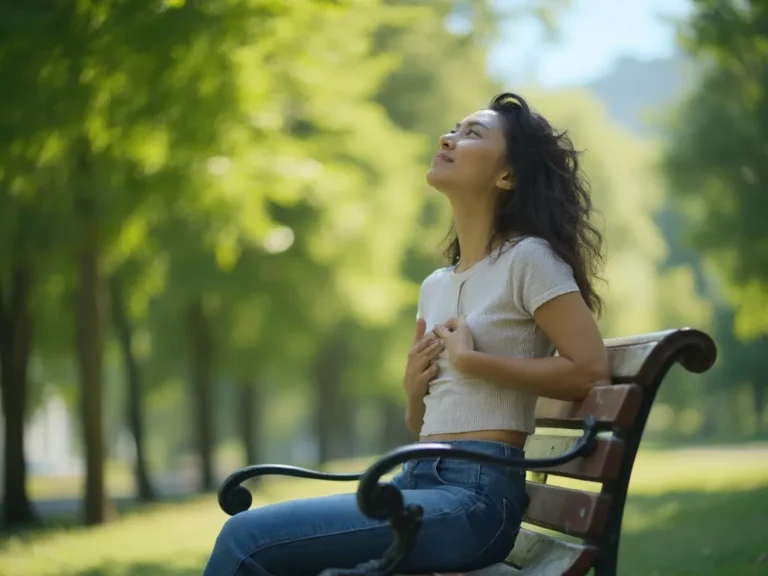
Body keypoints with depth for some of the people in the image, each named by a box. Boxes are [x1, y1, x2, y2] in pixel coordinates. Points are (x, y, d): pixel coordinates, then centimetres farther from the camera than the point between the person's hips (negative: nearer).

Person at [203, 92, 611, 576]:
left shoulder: (528, 259, -2)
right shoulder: (435, 286, 20)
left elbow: (591, 370, -14)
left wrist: (472, 359, -10)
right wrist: (414, 388, 4)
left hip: (476, 496, -7)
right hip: (418, 482, 7)